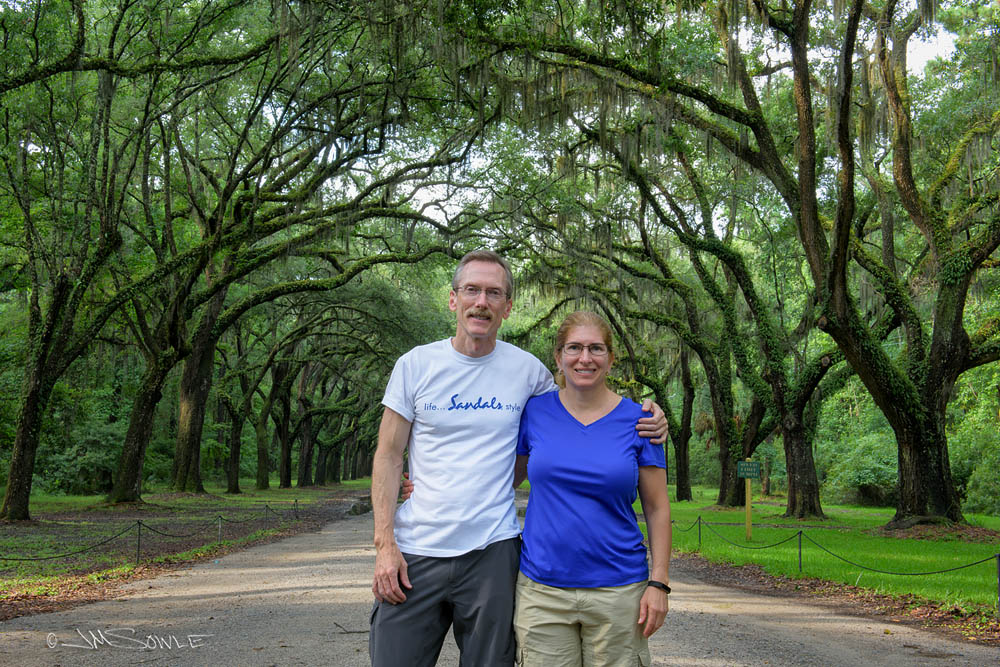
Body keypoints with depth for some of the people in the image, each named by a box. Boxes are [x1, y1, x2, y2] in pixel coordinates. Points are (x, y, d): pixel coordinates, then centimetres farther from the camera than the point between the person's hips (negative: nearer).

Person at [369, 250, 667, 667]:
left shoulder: (527, 370, 3)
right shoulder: (415, 365, 1)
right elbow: (388, 457, 3)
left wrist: (643, 419, 0)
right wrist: (385, 544, -6)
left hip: (492, 552, 0)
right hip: (414, 553, 0)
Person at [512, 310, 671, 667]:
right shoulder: (534, 411, 2)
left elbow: (657, 508, 3)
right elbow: (507, 478, 15)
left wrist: (658, 583, -3)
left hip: (617, 592, 0)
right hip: (541, 591, 1)